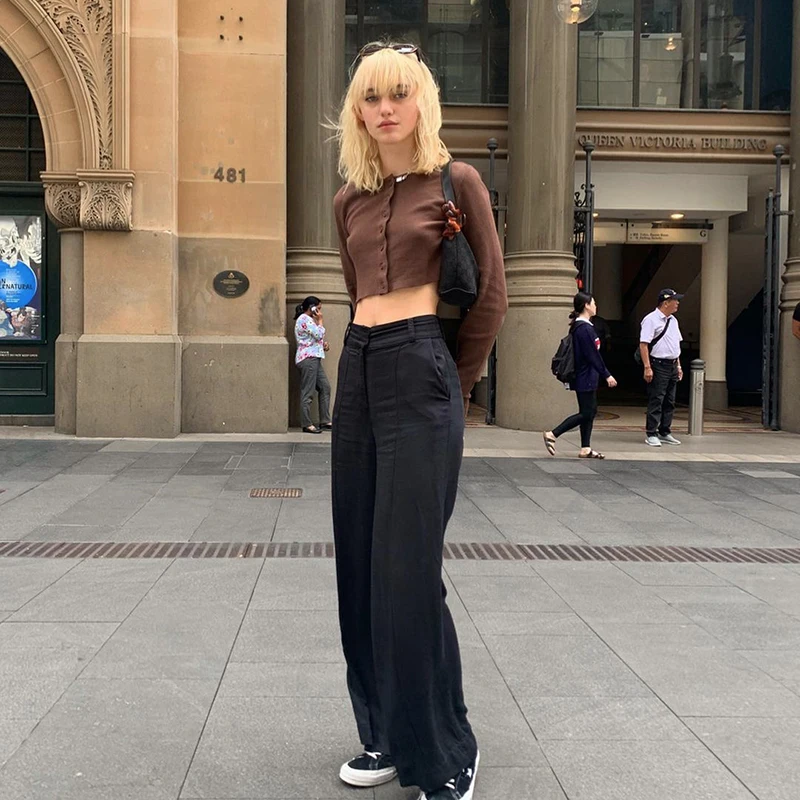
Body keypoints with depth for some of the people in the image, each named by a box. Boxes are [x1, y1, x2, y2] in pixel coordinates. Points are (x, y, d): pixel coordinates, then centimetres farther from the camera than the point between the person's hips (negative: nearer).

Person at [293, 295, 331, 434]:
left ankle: (325, 421, 11)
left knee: (325, 388, 9)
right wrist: (320, 321, -2)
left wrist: (322, 345, 11)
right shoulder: (305, 319, -11)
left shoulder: (308, 319, 22)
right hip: (308, 359, -11)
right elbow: (319, 334, -17)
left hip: (314, 358, 11)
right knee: (307, 392, -7)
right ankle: (307, 424, -4)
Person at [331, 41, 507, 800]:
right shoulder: (349, 200, 15)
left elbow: (491, 295, 1)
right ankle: (386, 735, 22)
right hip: (358, 371, 6)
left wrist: (452, 386, 5)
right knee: (361, 564, 8)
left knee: (408, 568, -8)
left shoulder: (455, 181, 1)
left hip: (420, 370, -6)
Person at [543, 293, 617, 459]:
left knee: (591, 411, 11)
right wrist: (607, 375, -14)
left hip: (586, 378, 10)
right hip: (585, 378, -10)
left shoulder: (578, 326, 12)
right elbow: (593, 355, -19)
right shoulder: (584, 328, -19)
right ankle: (552, 434, -5)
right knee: (586, 413, -5)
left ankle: (586, 449, 14)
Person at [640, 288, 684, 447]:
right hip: (658, 365, -8)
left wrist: (678, 365, 18)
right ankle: (651, 434, -1)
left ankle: (665, 433, 19)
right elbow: (643, 344, -16)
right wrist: (647, 367, -21)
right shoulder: (651, 319, -11)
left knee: (669, 401, 11)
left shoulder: (673, 320, 15)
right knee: (656, 401, -7)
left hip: (672, 365, 9)